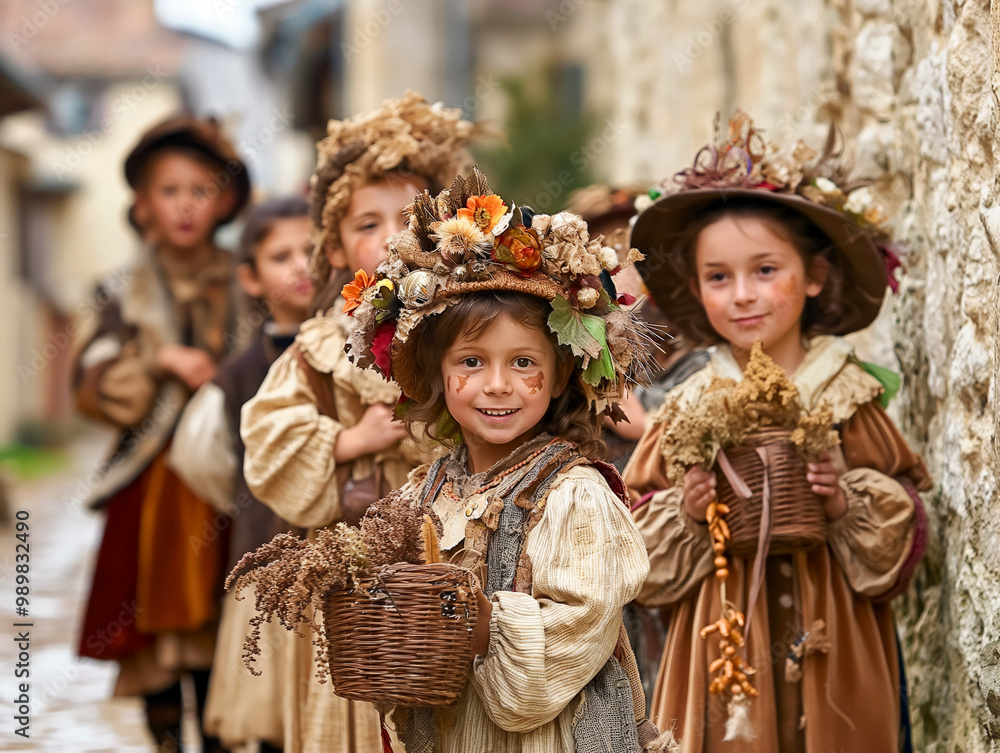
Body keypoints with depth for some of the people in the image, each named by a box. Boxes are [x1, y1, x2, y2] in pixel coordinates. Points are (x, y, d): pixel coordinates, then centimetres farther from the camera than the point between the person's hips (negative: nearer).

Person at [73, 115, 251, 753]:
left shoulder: (242, 289, 8)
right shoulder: (130, 297, 7)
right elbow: (91, 384, -1)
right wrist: (160, 362, -12)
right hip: (152, 482, 0)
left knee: (218, 634, 1)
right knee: (156, 626, -1)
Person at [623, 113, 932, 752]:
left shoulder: (848, 401, -1)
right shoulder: (692, 408, 0)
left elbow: (900, 544, 1)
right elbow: (644, 565, 4)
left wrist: (846, 507, -16)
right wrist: (686, 518, -14)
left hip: (828, 661, 0)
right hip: (723, 656, 0)